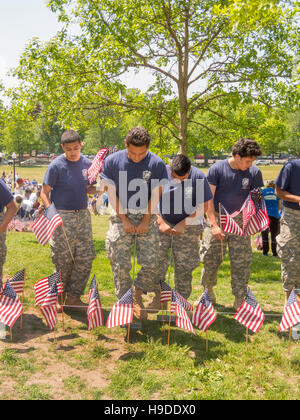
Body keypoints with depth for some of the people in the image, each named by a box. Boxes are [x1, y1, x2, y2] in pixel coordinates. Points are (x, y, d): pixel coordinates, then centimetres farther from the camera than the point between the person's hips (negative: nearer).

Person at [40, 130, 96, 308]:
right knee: (63, 260, 2)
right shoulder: (56, 166, -8)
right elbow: (44, 193, -5)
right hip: (62, 217, -5)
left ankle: (74, 297, 17)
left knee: (86, 258, 3)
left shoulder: (87, 163, 6)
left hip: (83, 215, 5)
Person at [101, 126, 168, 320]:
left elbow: (155, 195, -1)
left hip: (147, 217, 1)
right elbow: (112, 193, -2)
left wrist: (145, 221, -6)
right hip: (121, 216, 0)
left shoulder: (157, 164, -5)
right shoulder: (112, 161, -5)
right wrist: (124, 219, -7)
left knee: (151, 263, -3)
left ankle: (138, 293, 24)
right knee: (121, 264, 0)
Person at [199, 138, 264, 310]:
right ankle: (208, 288, 33)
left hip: (240, 222, 1)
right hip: (217, 219, -1)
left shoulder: (254, 172, -5)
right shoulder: (217, 168, -11)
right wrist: (213, 223, -19)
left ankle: (239, 299, 15)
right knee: (211, 259, 7)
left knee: (241, 262, 1)